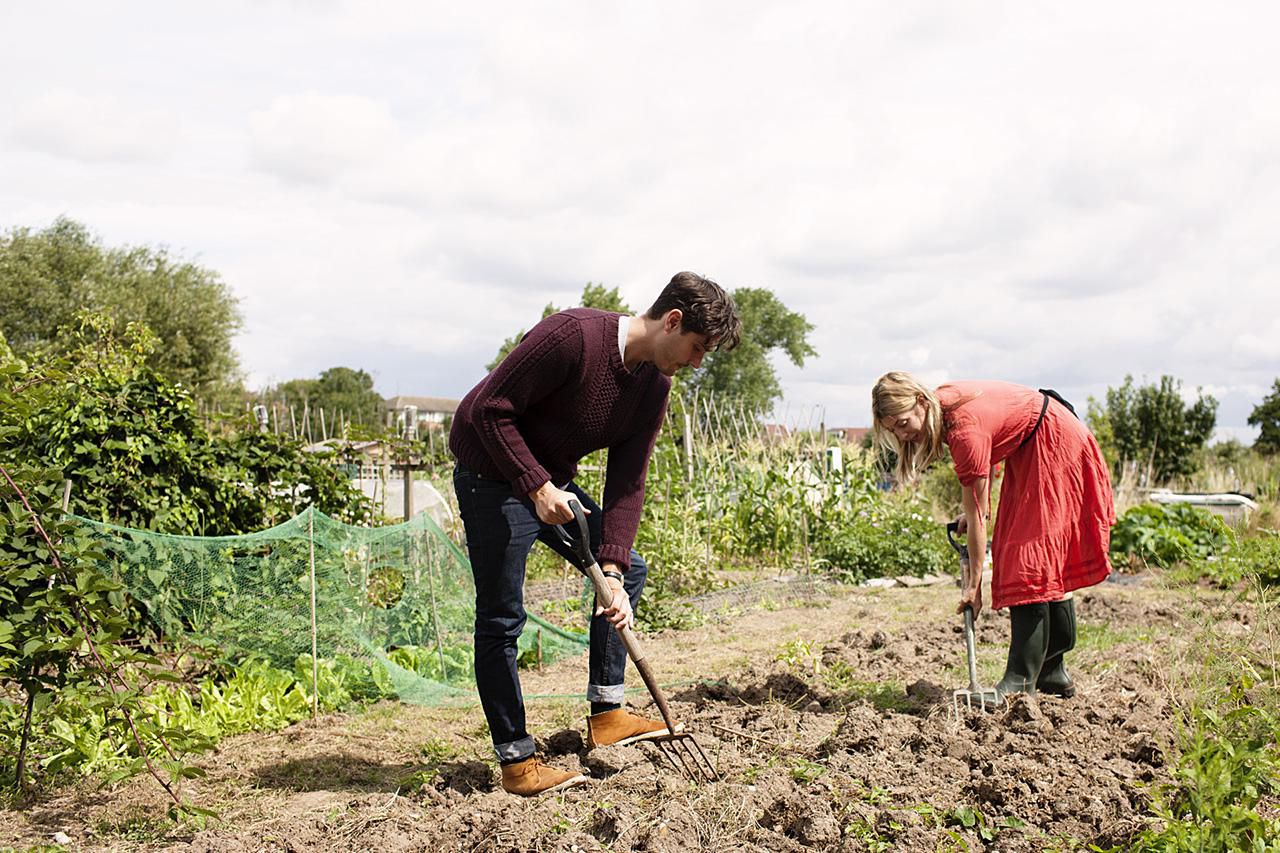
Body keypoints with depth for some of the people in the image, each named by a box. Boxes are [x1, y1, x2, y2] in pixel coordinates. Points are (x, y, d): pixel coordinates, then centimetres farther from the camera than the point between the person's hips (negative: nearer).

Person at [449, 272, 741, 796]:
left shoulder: (654, 385, -2)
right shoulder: (573, 336, -27)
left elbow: (627, 484, -4)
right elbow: (490, 410, -24)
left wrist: (612, 569, -14)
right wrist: (537, 486, -28)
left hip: (553, 483, 9)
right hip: (494, 477, -9)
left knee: (630, 571, 9)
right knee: (501, 619, -6)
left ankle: (606, 715, 15)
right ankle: (516, 763, 3)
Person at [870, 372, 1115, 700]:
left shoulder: (964, 429, -32)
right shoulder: (942, 407, -7)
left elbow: (977, 513, -26)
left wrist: (974, 583, -22)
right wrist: (977, 510, -6)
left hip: (1054, 448, -10)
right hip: (1026, 451, 10)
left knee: (1031, 559, -14)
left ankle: (1022, 680, -13)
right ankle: (1052, 672, 16)